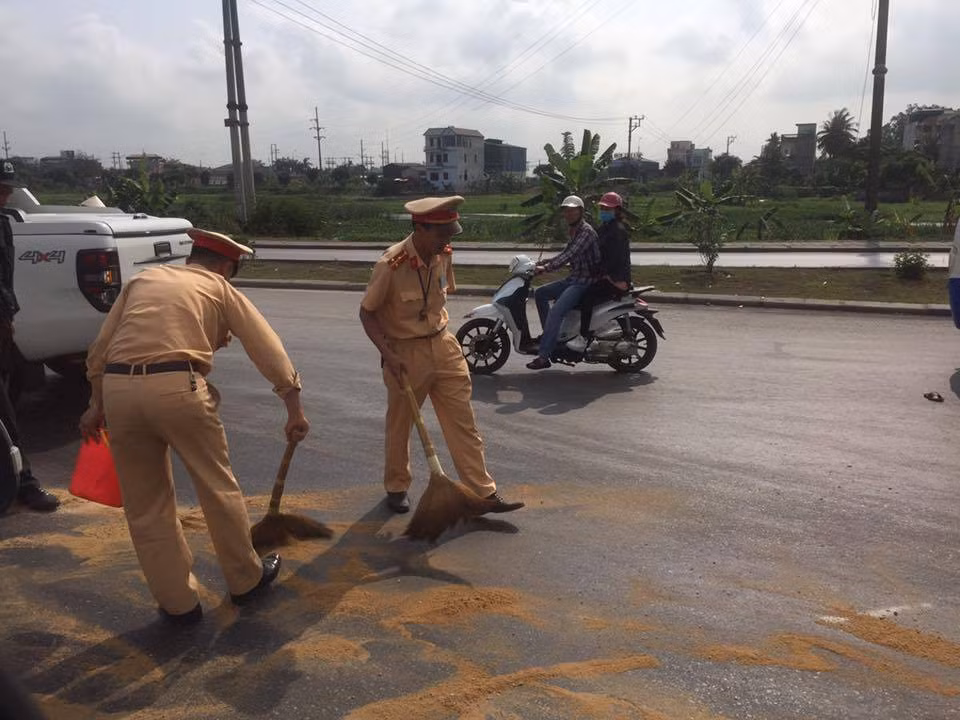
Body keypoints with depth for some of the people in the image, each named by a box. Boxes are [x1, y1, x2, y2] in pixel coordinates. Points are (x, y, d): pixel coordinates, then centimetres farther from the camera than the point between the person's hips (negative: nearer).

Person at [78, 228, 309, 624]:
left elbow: (100, 349, 19)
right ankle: (246, 579, 31)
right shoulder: (220, 289, 15)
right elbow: (268, 349, 10)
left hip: (119, 389, 4)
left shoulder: (142, 280, 24)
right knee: (218, 488, 15)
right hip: (178, 388, -3)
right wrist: (295, 409, 12)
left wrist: (97, 403, 27)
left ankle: (178, 602, 23)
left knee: (145, 505, 15)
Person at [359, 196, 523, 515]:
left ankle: (483, 492, 11)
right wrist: (387, 354, -22)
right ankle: (396, 488, 33)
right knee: (399, 426, 12)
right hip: (405, 353, -5)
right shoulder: (391, 265, -21)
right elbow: (366, 312, -12)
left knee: (463, 422, 4)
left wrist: (439, 336, 14)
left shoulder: (444, 255, -3)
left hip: (443, 345, 5)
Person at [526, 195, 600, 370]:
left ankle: (544, 356, -24)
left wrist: (546, 268, -30)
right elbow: (566, 253, 25)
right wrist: (544, 263, 16)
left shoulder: (586, 231, -16)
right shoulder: (575, 231, 15)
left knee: (556, 312, -25)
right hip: (573, 278, 11)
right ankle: (550, 334, 14)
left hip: (585, 282, -10)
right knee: (540, 294, 12)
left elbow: (569, 255, -26)